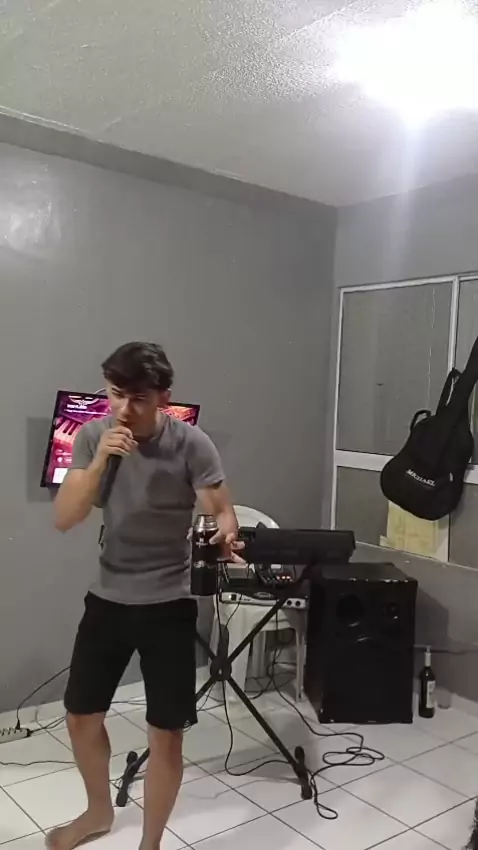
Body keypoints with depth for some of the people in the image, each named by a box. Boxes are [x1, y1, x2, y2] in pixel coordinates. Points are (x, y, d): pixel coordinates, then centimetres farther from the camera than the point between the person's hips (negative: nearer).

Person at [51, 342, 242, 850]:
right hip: (108, 597, 4)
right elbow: (63, 519, -13)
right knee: (81, 714, 18)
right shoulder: (92, 436, -7)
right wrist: (100, 462, -28)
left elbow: (222, 511, -13)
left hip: (169, 603, -3)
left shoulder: (191, 444, -15)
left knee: (166, 733, 3)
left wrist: (225, 535, -37)